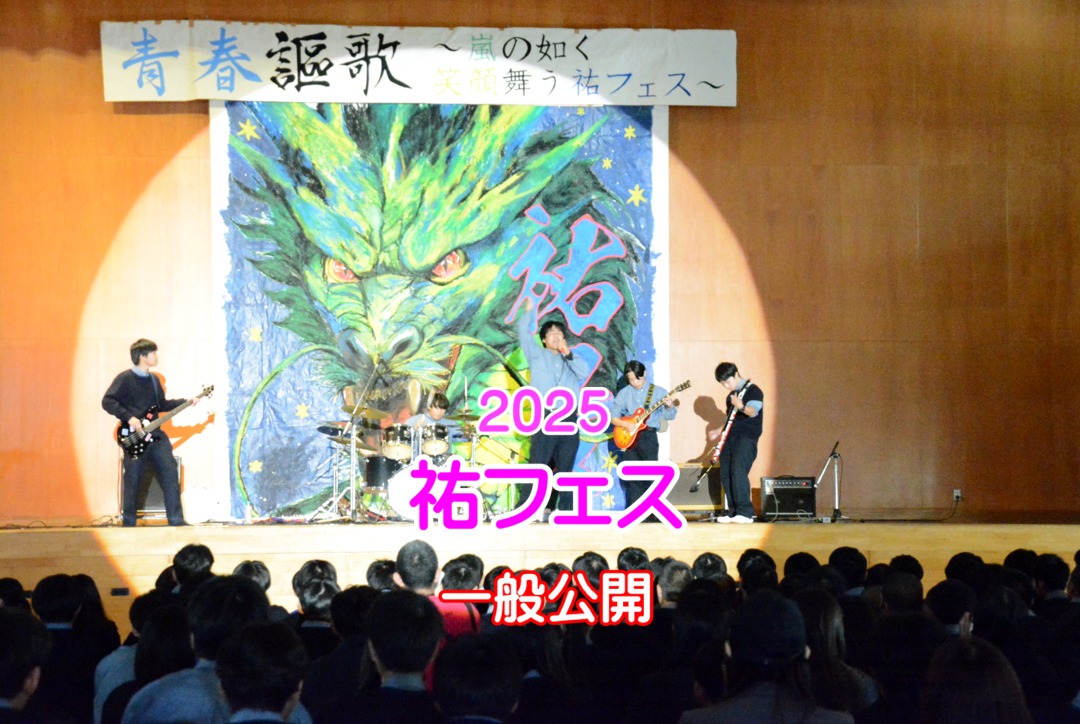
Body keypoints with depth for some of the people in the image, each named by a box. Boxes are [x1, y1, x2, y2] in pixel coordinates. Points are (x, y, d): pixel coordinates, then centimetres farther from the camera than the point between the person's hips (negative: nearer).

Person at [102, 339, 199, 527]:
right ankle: (129, 524, 9)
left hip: (155, 435, 6)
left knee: (170, 472, -1)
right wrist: (129, 418, -22)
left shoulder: (153, 380, 16)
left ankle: (176, 520, 2)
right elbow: (107, 401, -15)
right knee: (132, 481, 0)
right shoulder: (125, 378, -8)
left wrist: (186, 402, 15)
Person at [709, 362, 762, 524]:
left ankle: (745, 512, -23)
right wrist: (719, 431, 20)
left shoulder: (753, 390, -4)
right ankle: (733, 513, 6)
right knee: (725, 475, 2)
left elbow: (753, 412, -21)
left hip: (746, 438, -9)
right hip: (730, 438, 9)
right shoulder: (731, 396, 22)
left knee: (738, 472, -22)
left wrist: (741, 407, -40)